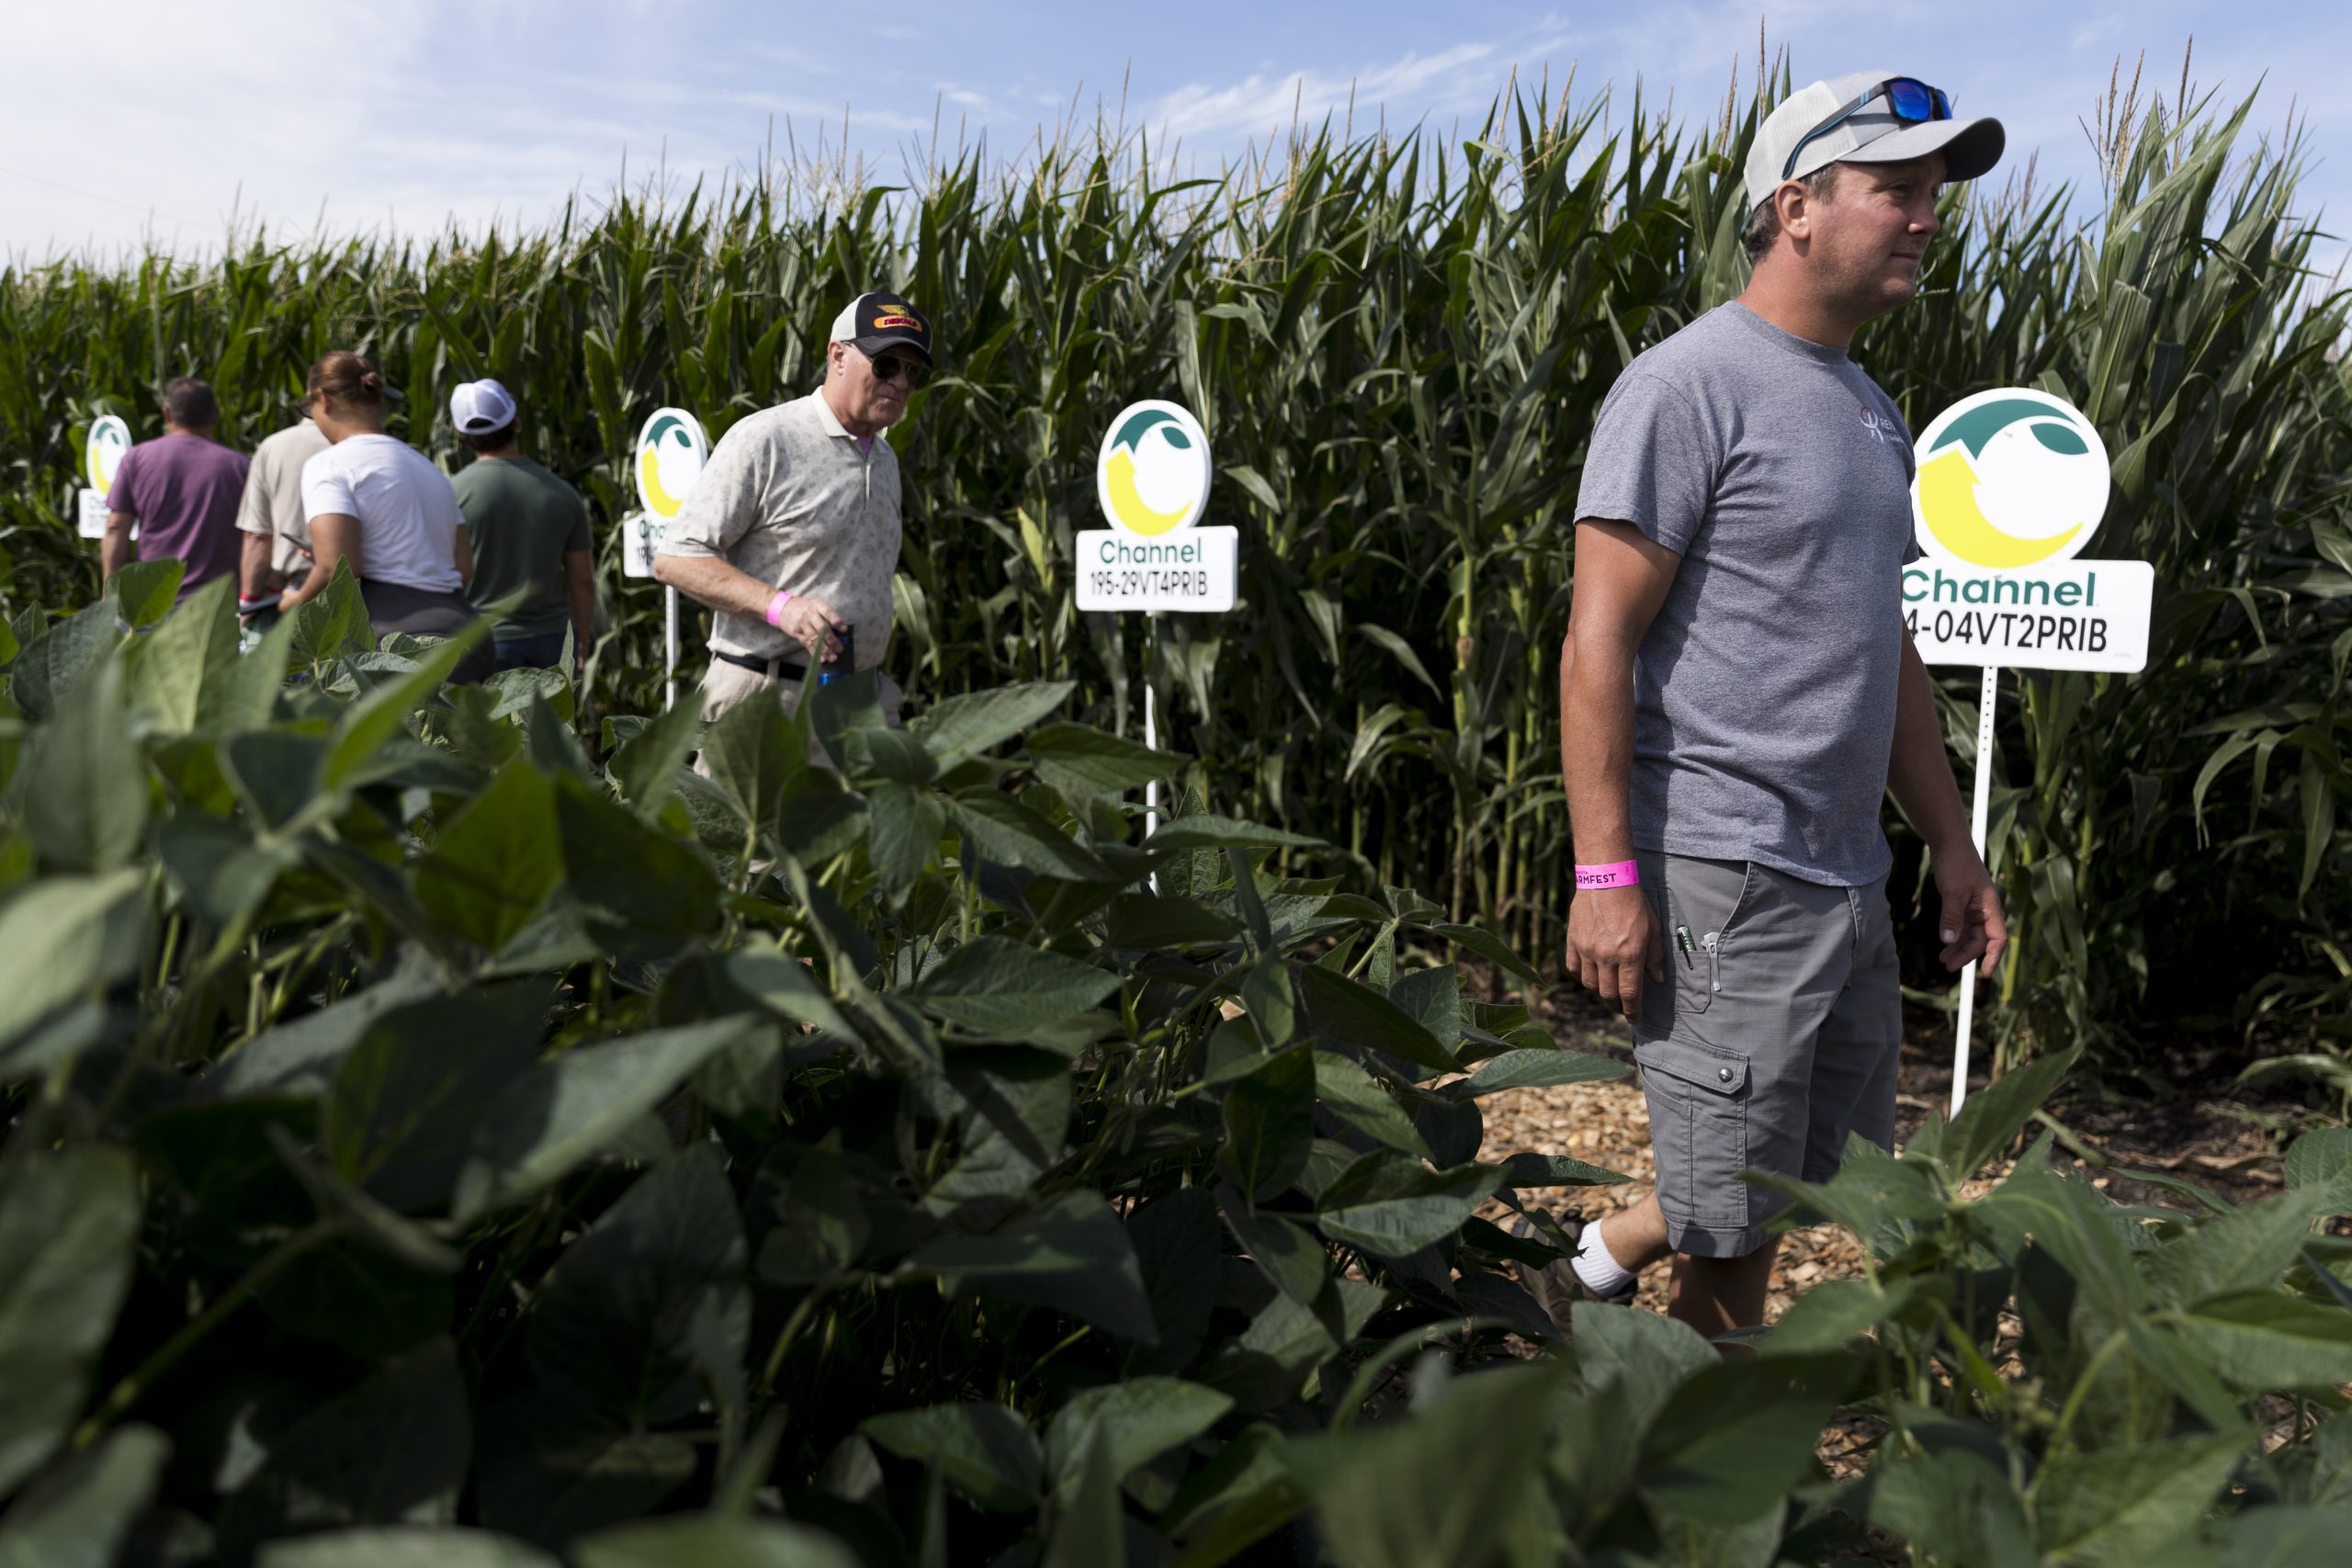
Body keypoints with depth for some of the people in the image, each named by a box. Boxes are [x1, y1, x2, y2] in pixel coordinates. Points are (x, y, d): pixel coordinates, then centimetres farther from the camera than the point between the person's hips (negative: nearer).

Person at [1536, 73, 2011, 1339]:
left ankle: (1597, 1263, 32)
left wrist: (1951, 843, 18)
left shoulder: (1871, 410, 17)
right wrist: (1607, 875, -19)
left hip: (1848, 879, 9)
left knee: (1829, 1174, 17)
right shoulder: (1687, 388, -10)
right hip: (1722, 876, -9)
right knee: (1737, 1230, 1)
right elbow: (1599, 642, -15)